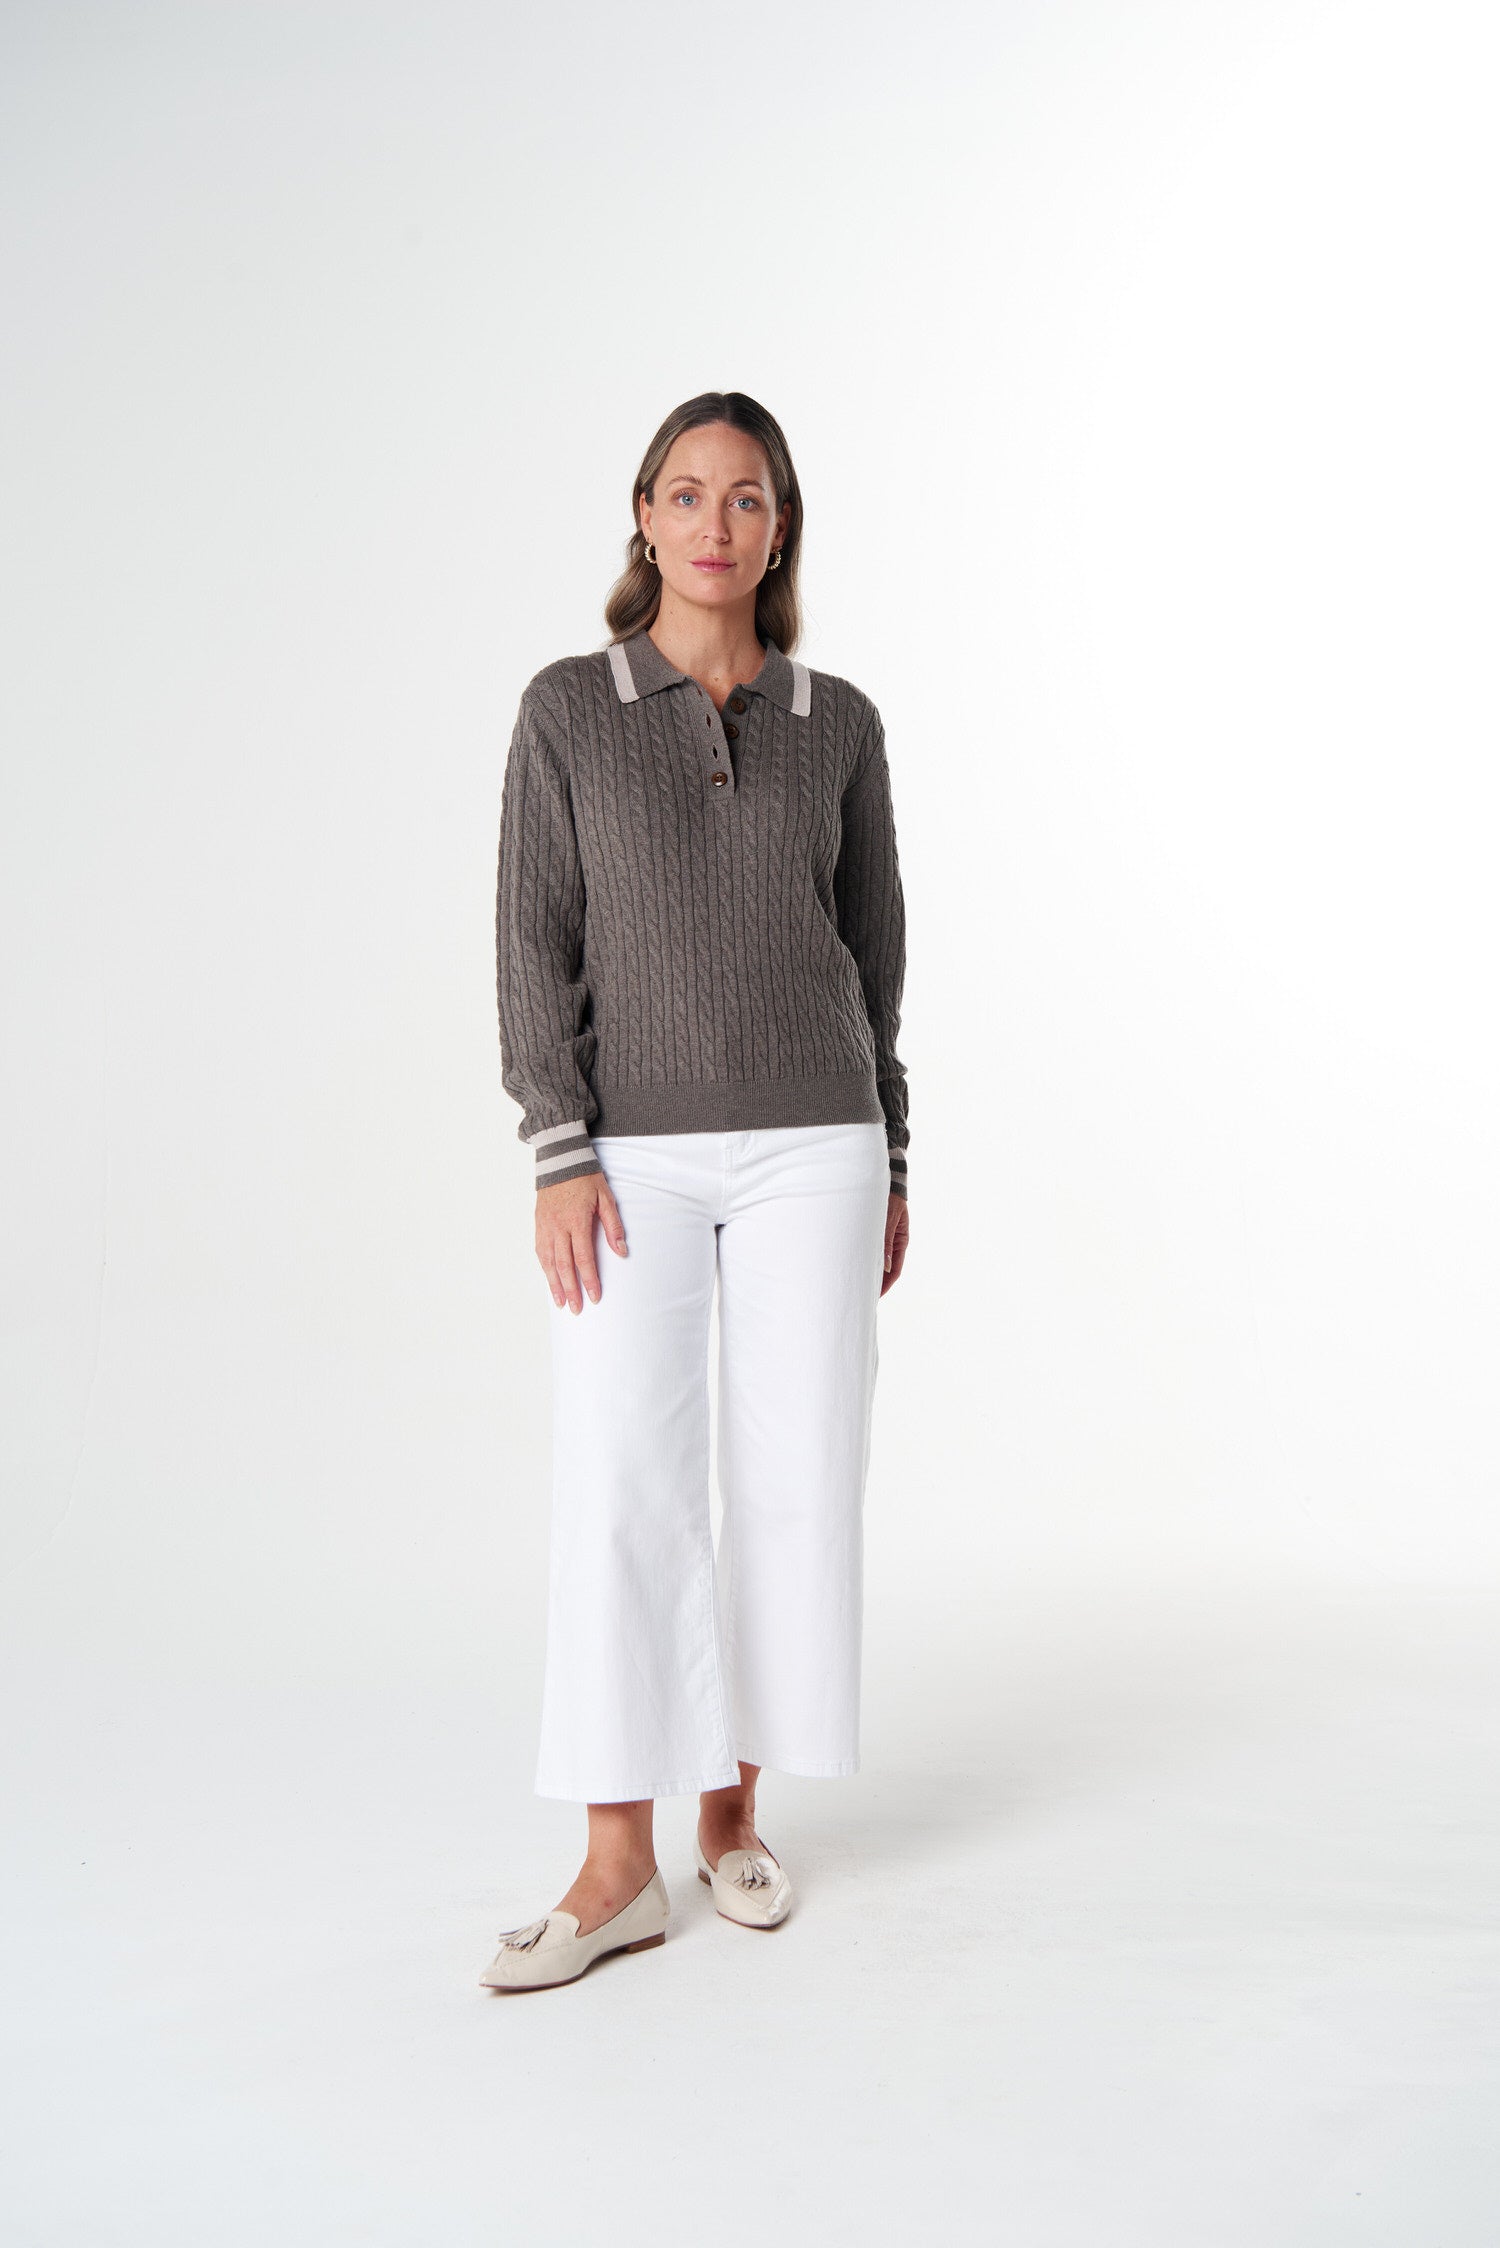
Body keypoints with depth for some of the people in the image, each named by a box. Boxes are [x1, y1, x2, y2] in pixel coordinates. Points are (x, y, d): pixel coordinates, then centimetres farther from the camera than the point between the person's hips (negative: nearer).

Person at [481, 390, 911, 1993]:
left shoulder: (837, 722, 6)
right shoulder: (566, 709, 2)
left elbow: (872, 945, 10)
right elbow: (535, 942, -3)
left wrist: (889, 1164, 9)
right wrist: (557, 1156, -13)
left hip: (807, 1143, 2)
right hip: (635, 1151, -1)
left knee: (793, 1478, 1)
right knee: (617, 1488, -8)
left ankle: (735, 1807, 20)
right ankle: (617, 1870, 1)